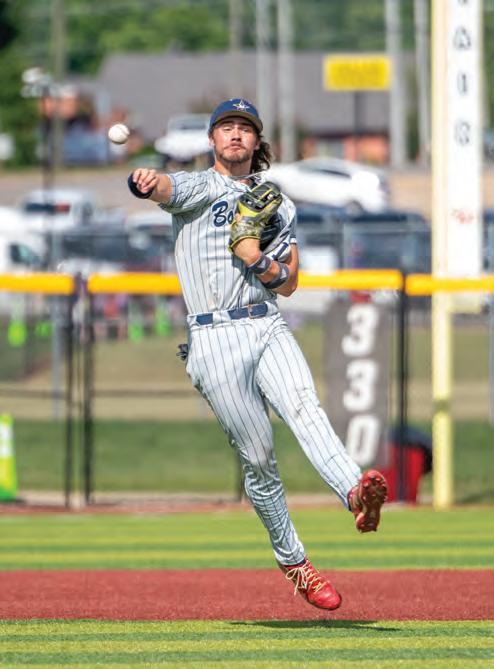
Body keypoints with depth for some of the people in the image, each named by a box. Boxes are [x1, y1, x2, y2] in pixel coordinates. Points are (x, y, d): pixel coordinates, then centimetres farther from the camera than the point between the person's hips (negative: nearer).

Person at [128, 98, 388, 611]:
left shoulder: (278, 206, 20)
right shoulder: (200, 188, 7)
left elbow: (288, 284, 16)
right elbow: (166, 188, -18)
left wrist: (258, 259, -6)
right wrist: (145, 181, -43)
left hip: (269, 329, 2)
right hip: (216, 339, -2)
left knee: (304, 408, -27)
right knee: (257, 456, -3)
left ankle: (356, 493, -50)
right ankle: (292, 562, 9)